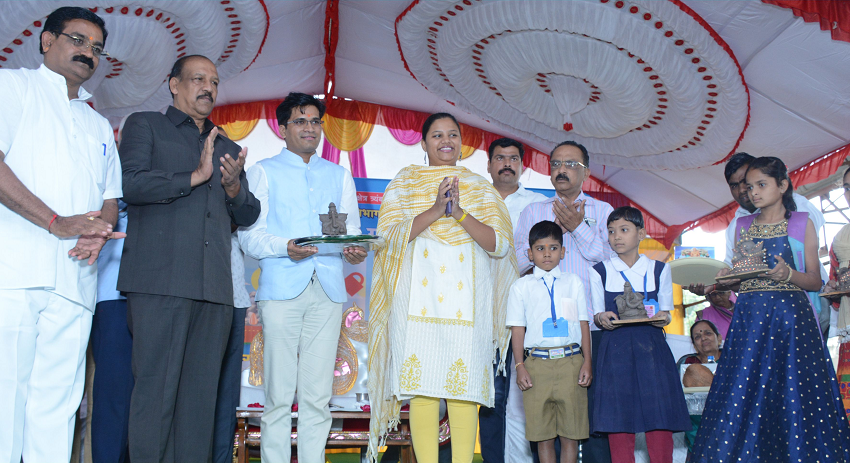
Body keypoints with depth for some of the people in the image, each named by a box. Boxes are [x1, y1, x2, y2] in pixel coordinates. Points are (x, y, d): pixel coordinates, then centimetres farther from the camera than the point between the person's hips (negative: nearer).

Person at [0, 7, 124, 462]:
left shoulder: (100, 127, 28)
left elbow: (111, 198, 23)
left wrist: (99, 233, -1)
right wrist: (59, 223, -15)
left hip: (74, 281, 5)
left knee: (57, 403, 3)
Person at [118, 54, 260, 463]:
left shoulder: (228, 148, 27)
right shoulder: (144, 126, 13)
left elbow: (248, 216, 22)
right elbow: (130, 184, -5)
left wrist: (233, 187, 2)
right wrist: (195, 176, -2)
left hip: (215, 287, 5)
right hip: (161, 280, -4)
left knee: (201, 394, 3)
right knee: (156, 390, -8)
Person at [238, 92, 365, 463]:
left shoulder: (340, 175, 23)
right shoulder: (264, 172, 13)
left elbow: (352, 230, 16)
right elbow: (250, 234, 2)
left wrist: (354, 251, -7)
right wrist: (285, 248, -17)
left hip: (328, 290, 3)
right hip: (282, 288, -2)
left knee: (318, 394, 2)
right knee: (279, 394, -3)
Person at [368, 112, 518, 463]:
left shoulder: (480, 188, 17)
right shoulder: (404, 183, 14)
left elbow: (499, 244, 4)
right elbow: (387, 234, 0)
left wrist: (459, 212, -10)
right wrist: (434, 212, -12)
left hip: (467, 300, 1)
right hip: (418, 299, -1)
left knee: (464, 388, -4)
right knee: (421, 386, -6)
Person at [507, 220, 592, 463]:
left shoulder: (573, 282, 12)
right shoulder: (521, 286, 8)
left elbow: (583, 324, 10)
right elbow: (517, 328, 5)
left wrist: (587, 362, 2)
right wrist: (520, 366, -3)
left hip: (571, 361, 1)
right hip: (537, 363, -1)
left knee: (571, 429, 3)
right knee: (543, 432, 4)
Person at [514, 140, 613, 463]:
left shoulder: (602, 211, 13)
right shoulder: (533, 212, 16)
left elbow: (611, 261, -1)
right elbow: (516, 263, 5)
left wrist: (579, 228, -9)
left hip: (591, 326, -1)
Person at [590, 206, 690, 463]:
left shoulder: (658, 270, 11)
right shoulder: (600, 272, 9)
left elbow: (665, 311, 12)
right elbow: (596, 314, 9)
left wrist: (663, 318, -10)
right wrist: (601, 318, -13)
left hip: (652, 348, 1)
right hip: (615, 349, 0)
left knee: (660, 417, -5)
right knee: (618, 419, -2)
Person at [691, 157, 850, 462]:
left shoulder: (802, 223, 7)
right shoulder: (743, 225, 15)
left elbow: (815, 281, 3)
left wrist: (788, 274, -15)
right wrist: (726, 277, -5)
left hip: (791, 315, -2)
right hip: (749, 318, 3)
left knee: (795, 396, -5)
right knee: (739, 394, -3)